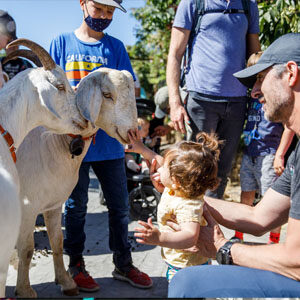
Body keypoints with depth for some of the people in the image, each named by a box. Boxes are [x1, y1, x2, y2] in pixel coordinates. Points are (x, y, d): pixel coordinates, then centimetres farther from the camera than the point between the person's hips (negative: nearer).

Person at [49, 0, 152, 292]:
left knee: (119, 206, 8)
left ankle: (123, 263, 24)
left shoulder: (115, 47, 9)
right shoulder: (62, 43, 5)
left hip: (109, 141, 2)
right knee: (76, 206, 9)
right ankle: (75, 265, 25)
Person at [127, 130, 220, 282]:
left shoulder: (187, 206, -36)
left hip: (187, 268, -10)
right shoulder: (179, 188, -5)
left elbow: (191, 236, -51)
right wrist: (142, 149, 18)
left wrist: (160, 238, -64)